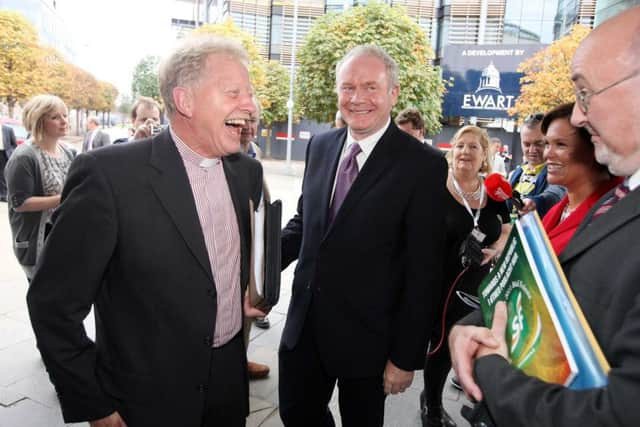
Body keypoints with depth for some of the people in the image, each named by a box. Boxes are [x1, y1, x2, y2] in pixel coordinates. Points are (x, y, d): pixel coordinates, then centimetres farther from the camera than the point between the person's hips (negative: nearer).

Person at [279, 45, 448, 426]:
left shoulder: (423, 165, -15)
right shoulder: (320, 146, 2)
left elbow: (424, 273, -14)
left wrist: (407, 356, -11)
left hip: (367, 334, -4)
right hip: (304, 323, 5)